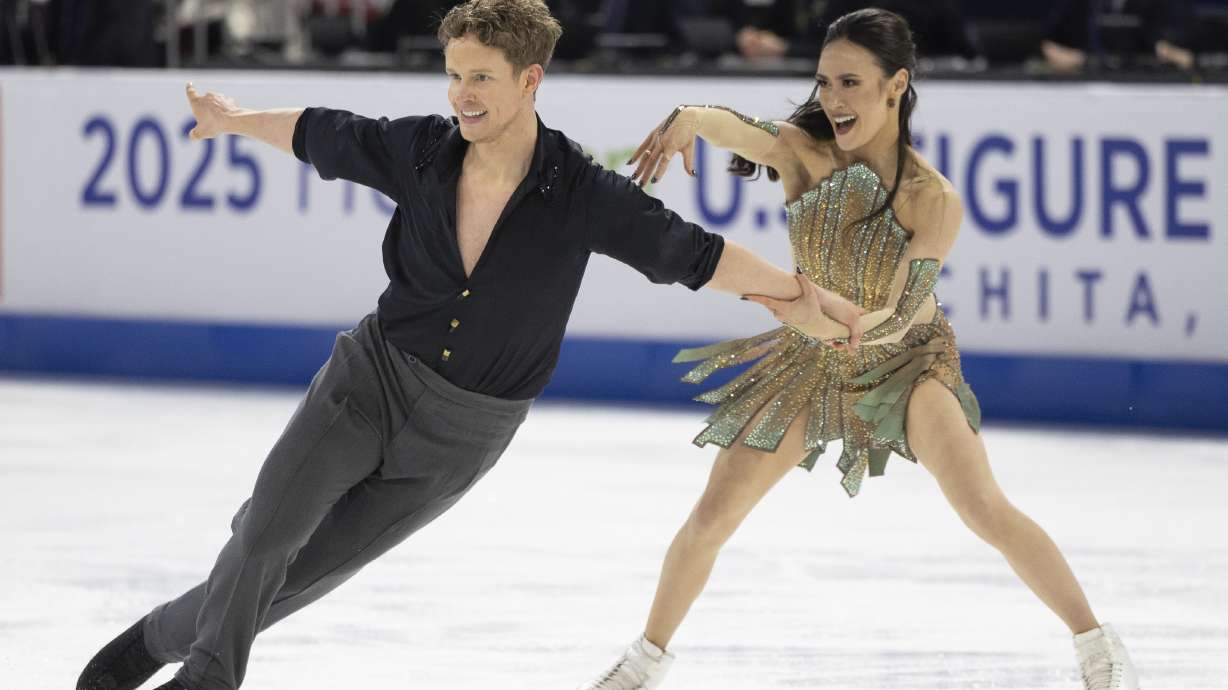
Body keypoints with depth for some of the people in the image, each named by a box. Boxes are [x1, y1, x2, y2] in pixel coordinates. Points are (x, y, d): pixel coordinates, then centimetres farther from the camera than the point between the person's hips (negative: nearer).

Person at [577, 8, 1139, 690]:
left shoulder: (934, 200, -27)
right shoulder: (804, 150, -21)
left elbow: (899, 318, -28)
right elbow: (736, 128, -40)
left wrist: (831, 321, -48)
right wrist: (690, 116, -63)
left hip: (905, 360, -3)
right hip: (810, 362, 3)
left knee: (985, 509, -20)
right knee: (710, 518, 3)